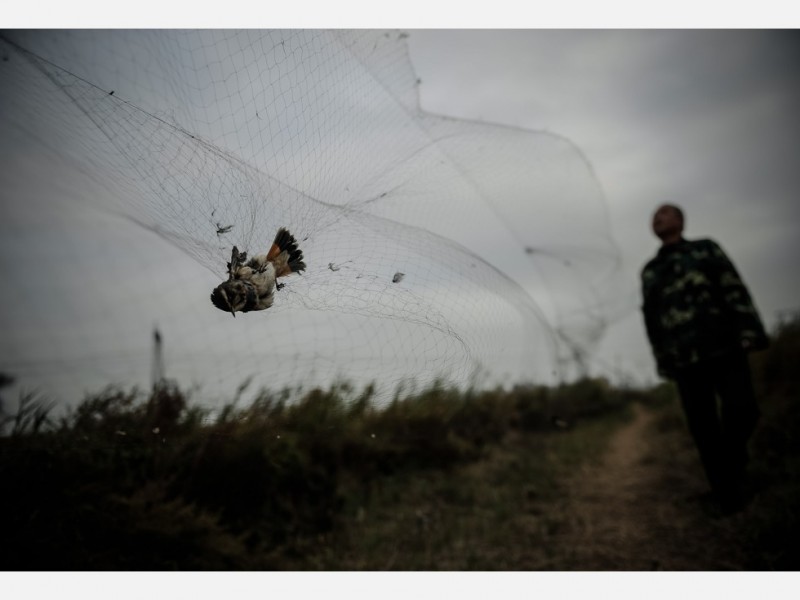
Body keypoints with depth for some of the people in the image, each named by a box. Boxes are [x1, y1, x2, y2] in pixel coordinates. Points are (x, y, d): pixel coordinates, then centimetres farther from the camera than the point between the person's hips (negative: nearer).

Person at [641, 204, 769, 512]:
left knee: (741, 412, -10)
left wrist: (748, 334, -14)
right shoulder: (649, 271, 17)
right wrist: (663, 362, 10)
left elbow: (736, 291, -1)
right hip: (684, 358, 2)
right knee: (703, 427, -1)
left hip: (724, 347, -2)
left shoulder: (706, 249, 9)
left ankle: (733, 461, 21)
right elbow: (652, 319, 15)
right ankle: (727, 494, 10)